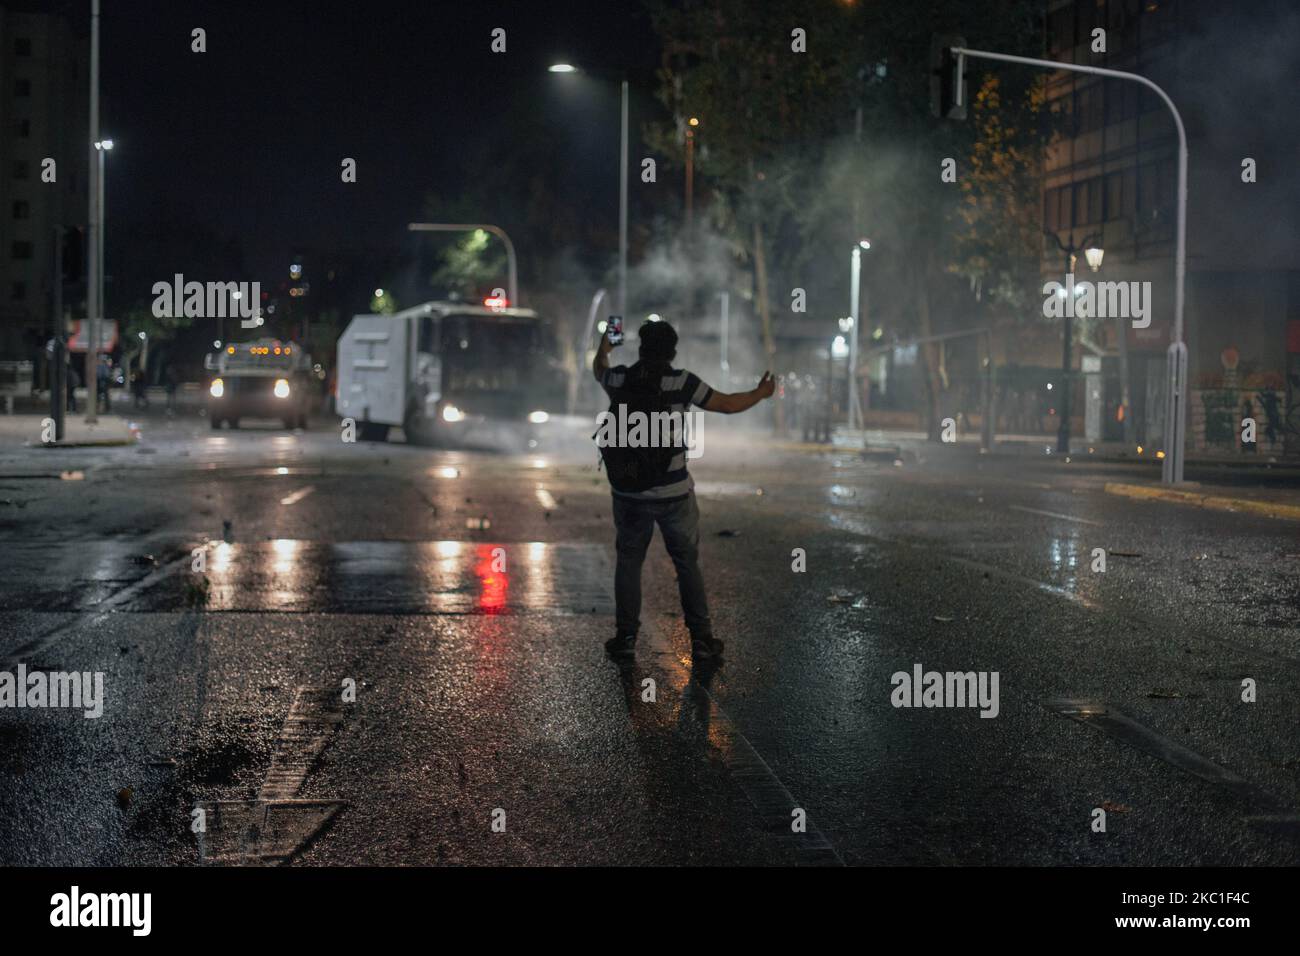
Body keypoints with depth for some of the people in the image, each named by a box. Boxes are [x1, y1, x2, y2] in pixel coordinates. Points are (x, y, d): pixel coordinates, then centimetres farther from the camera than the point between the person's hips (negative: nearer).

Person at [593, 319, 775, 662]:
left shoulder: (619, 379, -2)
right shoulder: (681, 381, -10)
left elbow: (598, 369, 23)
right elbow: (728, 404, -1)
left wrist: (604, 347, 45)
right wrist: (761, 393, 18)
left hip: (628, 492, 2)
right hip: (673, 493, -2)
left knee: (628, 562, 15)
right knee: (687, 565, 10)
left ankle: (626, 636, 15)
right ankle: (701, 639, 12)